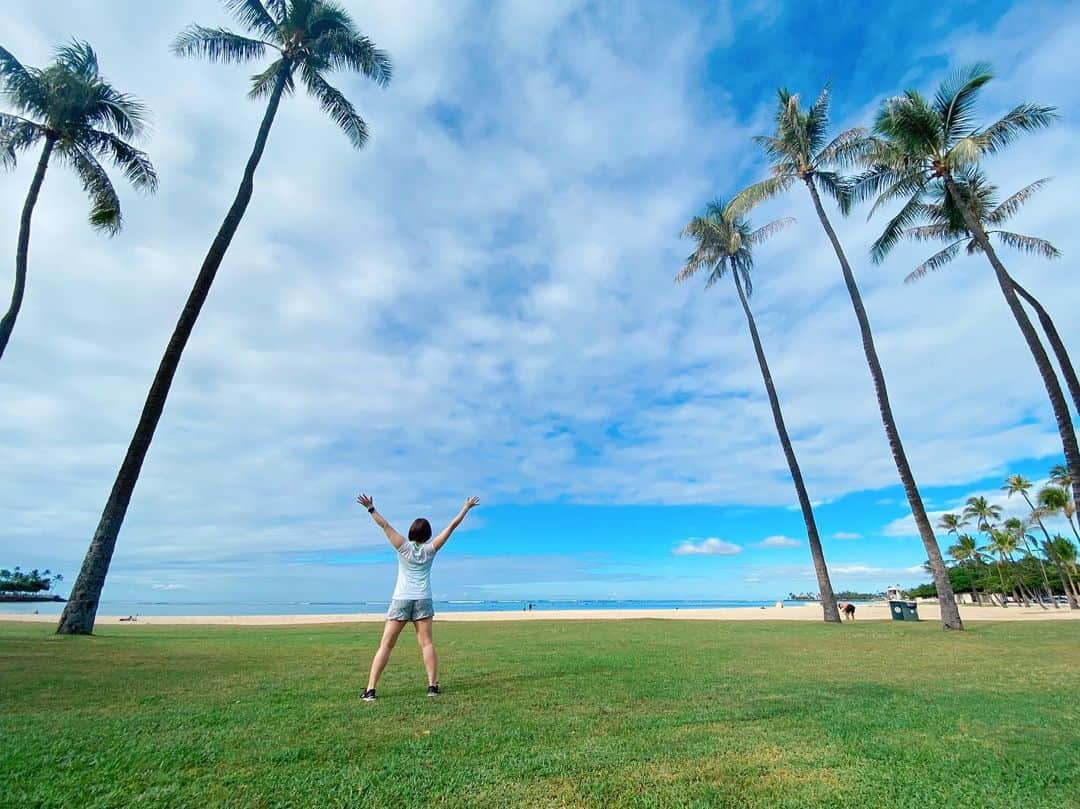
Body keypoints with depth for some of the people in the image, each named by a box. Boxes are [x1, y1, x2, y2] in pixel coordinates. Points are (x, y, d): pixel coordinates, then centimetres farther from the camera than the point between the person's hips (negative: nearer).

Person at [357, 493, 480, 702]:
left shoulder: (404, 547, -4)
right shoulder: (430, 549, -2)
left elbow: (385, 525, -11)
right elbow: (452, 526, -1)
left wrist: (370, 508, -9)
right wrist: (466, 507, 3)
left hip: (401, 600, -1)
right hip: (423, 600, 1)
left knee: (385, 645, 2)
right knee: (427, 643, 3)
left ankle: (370, 690, 0)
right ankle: (432, 686, -1)